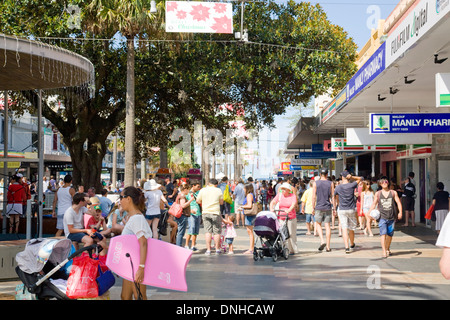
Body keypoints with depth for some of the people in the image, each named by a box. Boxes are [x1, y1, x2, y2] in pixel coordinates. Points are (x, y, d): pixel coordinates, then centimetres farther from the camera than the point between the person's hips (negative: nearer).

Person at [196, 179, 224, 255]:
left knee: (208, 231, 3)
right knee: (216, 231, 7)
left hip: (206, 212, 1)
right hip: (216, 213, -1)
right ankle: (217, 249, 12)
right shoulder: (218, 191, 0)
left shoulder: (202, 190, 3)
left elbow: (198, 201, 8)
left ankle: (208, 249, 1)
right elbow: (221, 202, 7)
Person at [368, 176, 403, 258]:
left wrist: (400, 212, -11)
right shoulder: (378, 194, 6)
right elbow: (374, 204, 7)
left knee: (390, 234, 10)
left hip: (391, 217, 2)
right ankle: (384, 252, -16)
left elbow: (398, 202, 3)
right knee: (383, 234, -13)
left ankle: (388, 248, 32)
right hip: (382, 217, -2)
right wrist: (369, 213, -7)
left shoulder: (393, 193, 8)